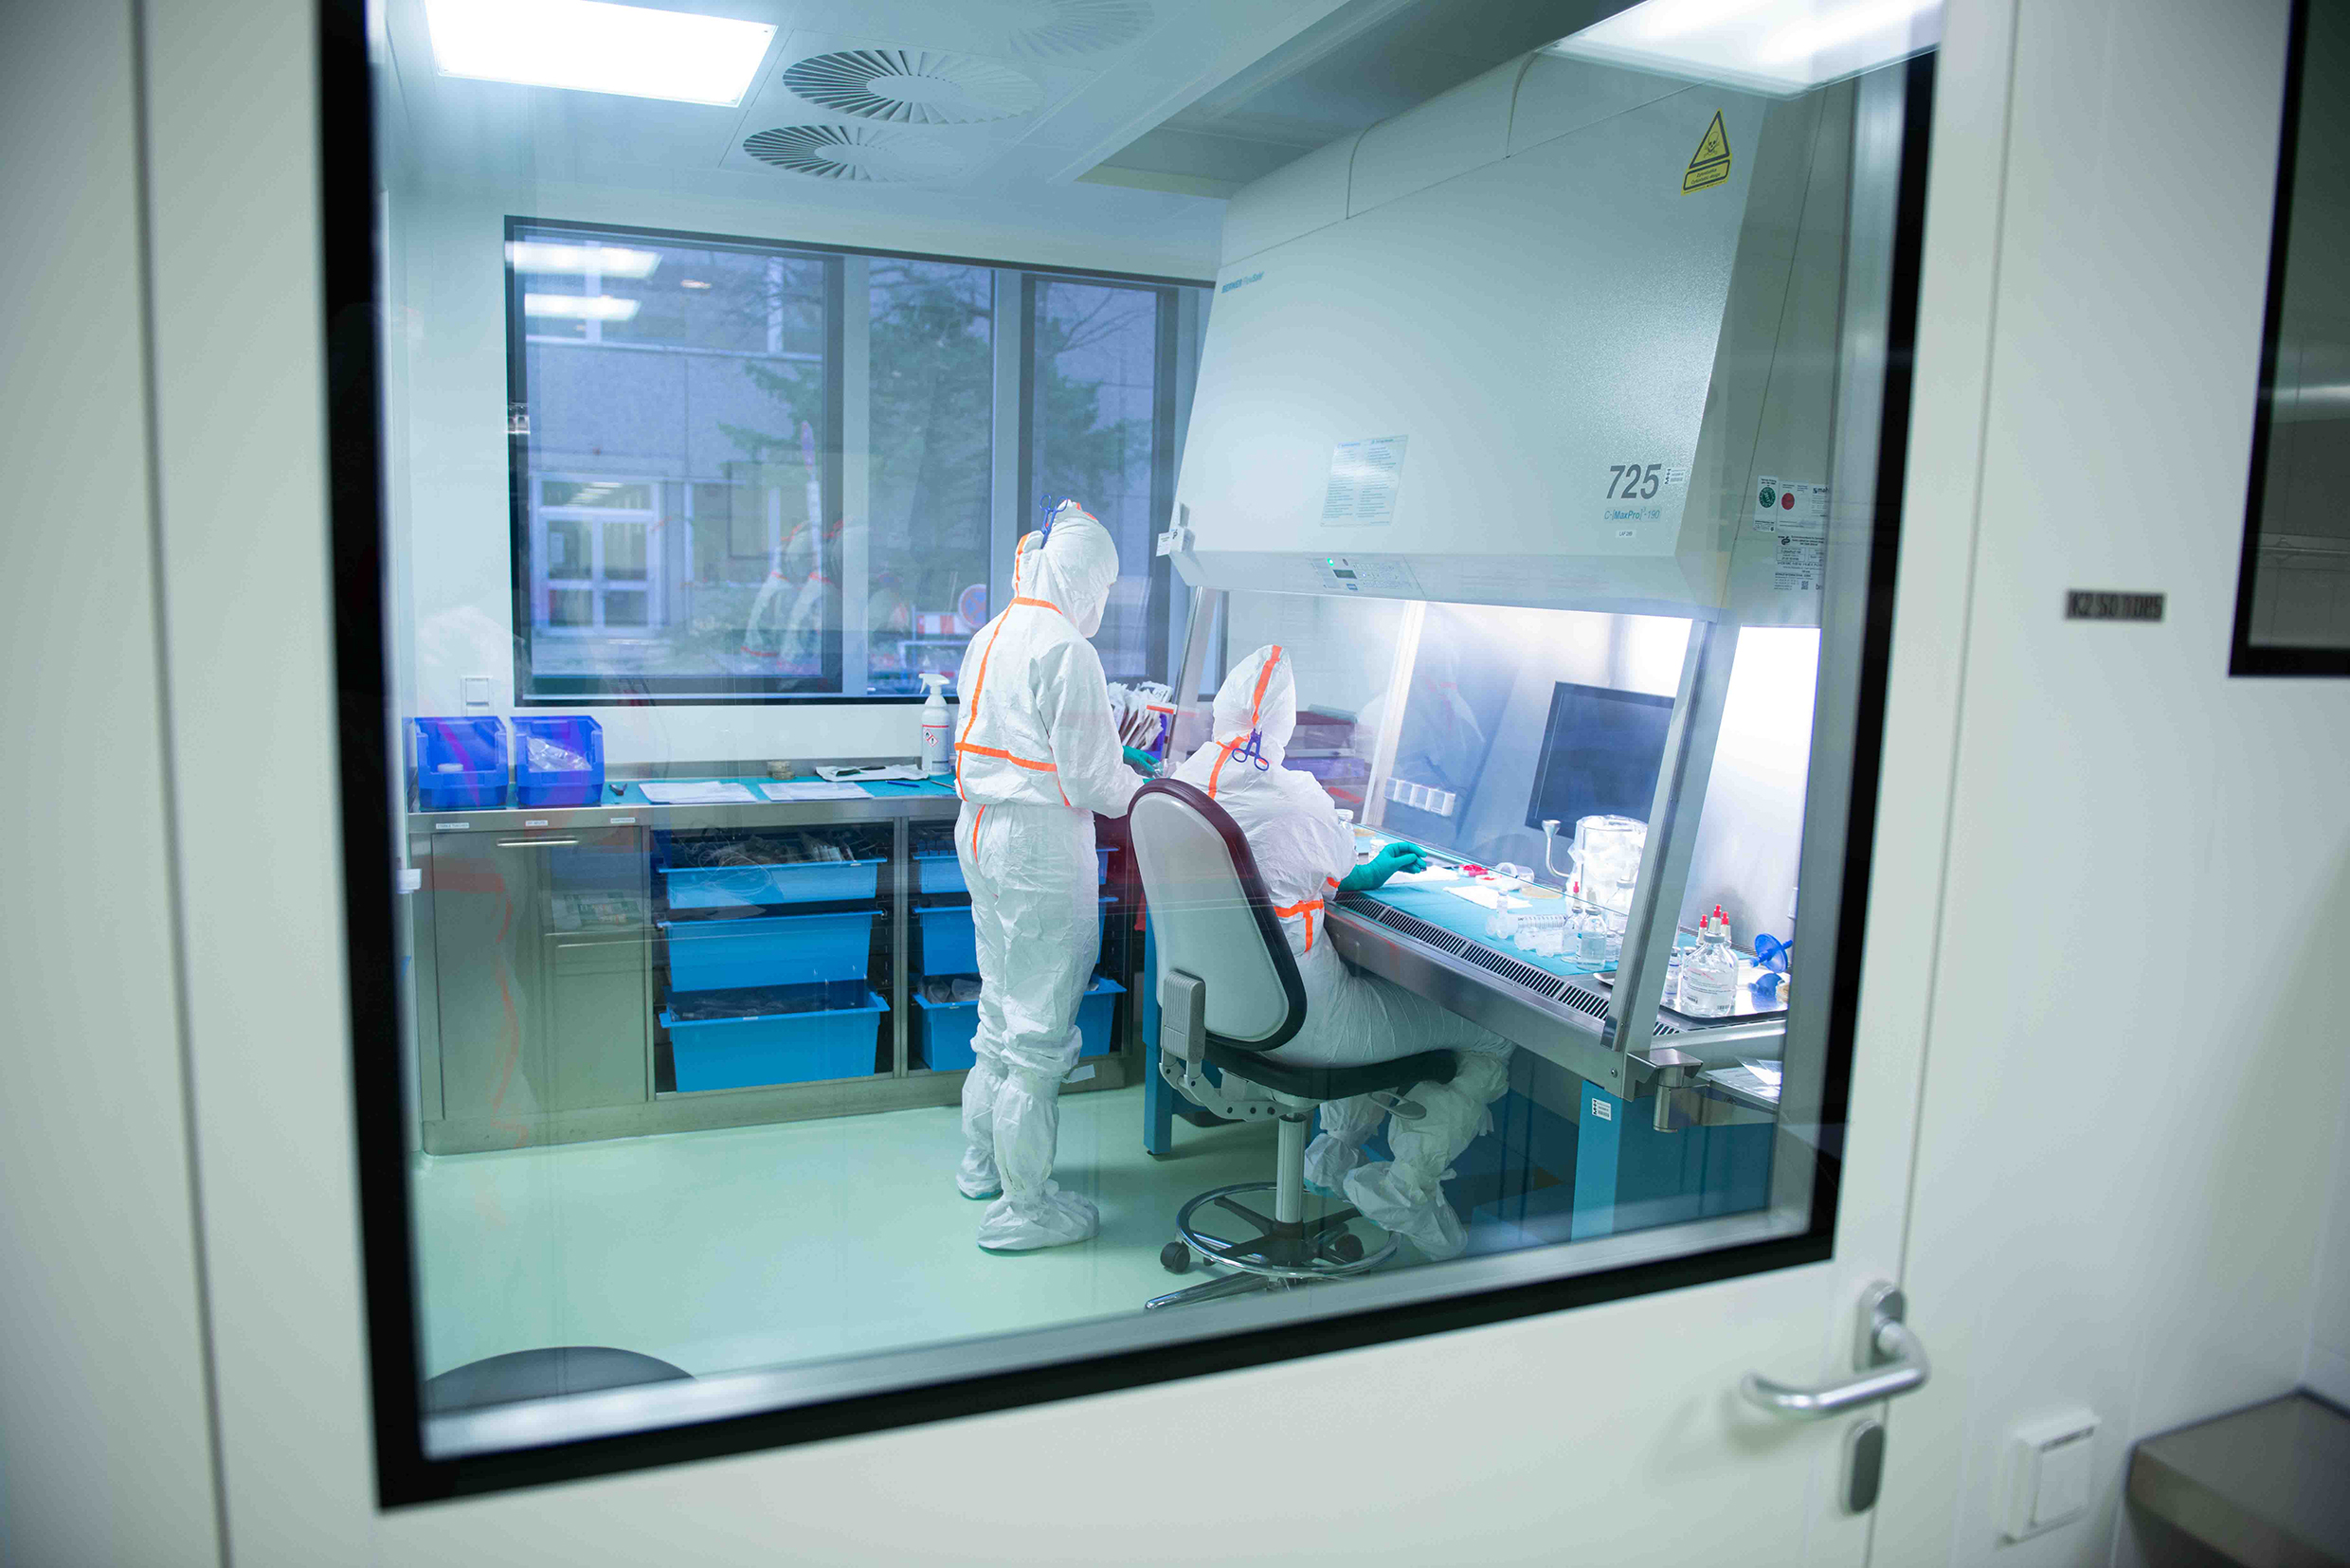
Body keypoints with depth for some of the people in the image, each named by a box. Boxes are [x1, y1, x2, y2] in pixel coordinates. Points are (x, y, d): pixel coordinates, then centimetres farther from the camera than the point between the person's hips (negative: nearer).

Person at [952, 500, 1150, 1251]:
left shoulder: (990, 637, 11)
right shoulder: (1064, 648, -17)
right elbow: (1090, 778, -17)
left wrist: (1118, 769, 21)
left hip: (980, 829, 9)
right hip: (1040, 843, -9)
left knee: (1001, 1007, 22)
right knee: (1041, 1026, 1)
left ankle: (984, 1161, 36)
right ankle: (1025, 1205, 11)